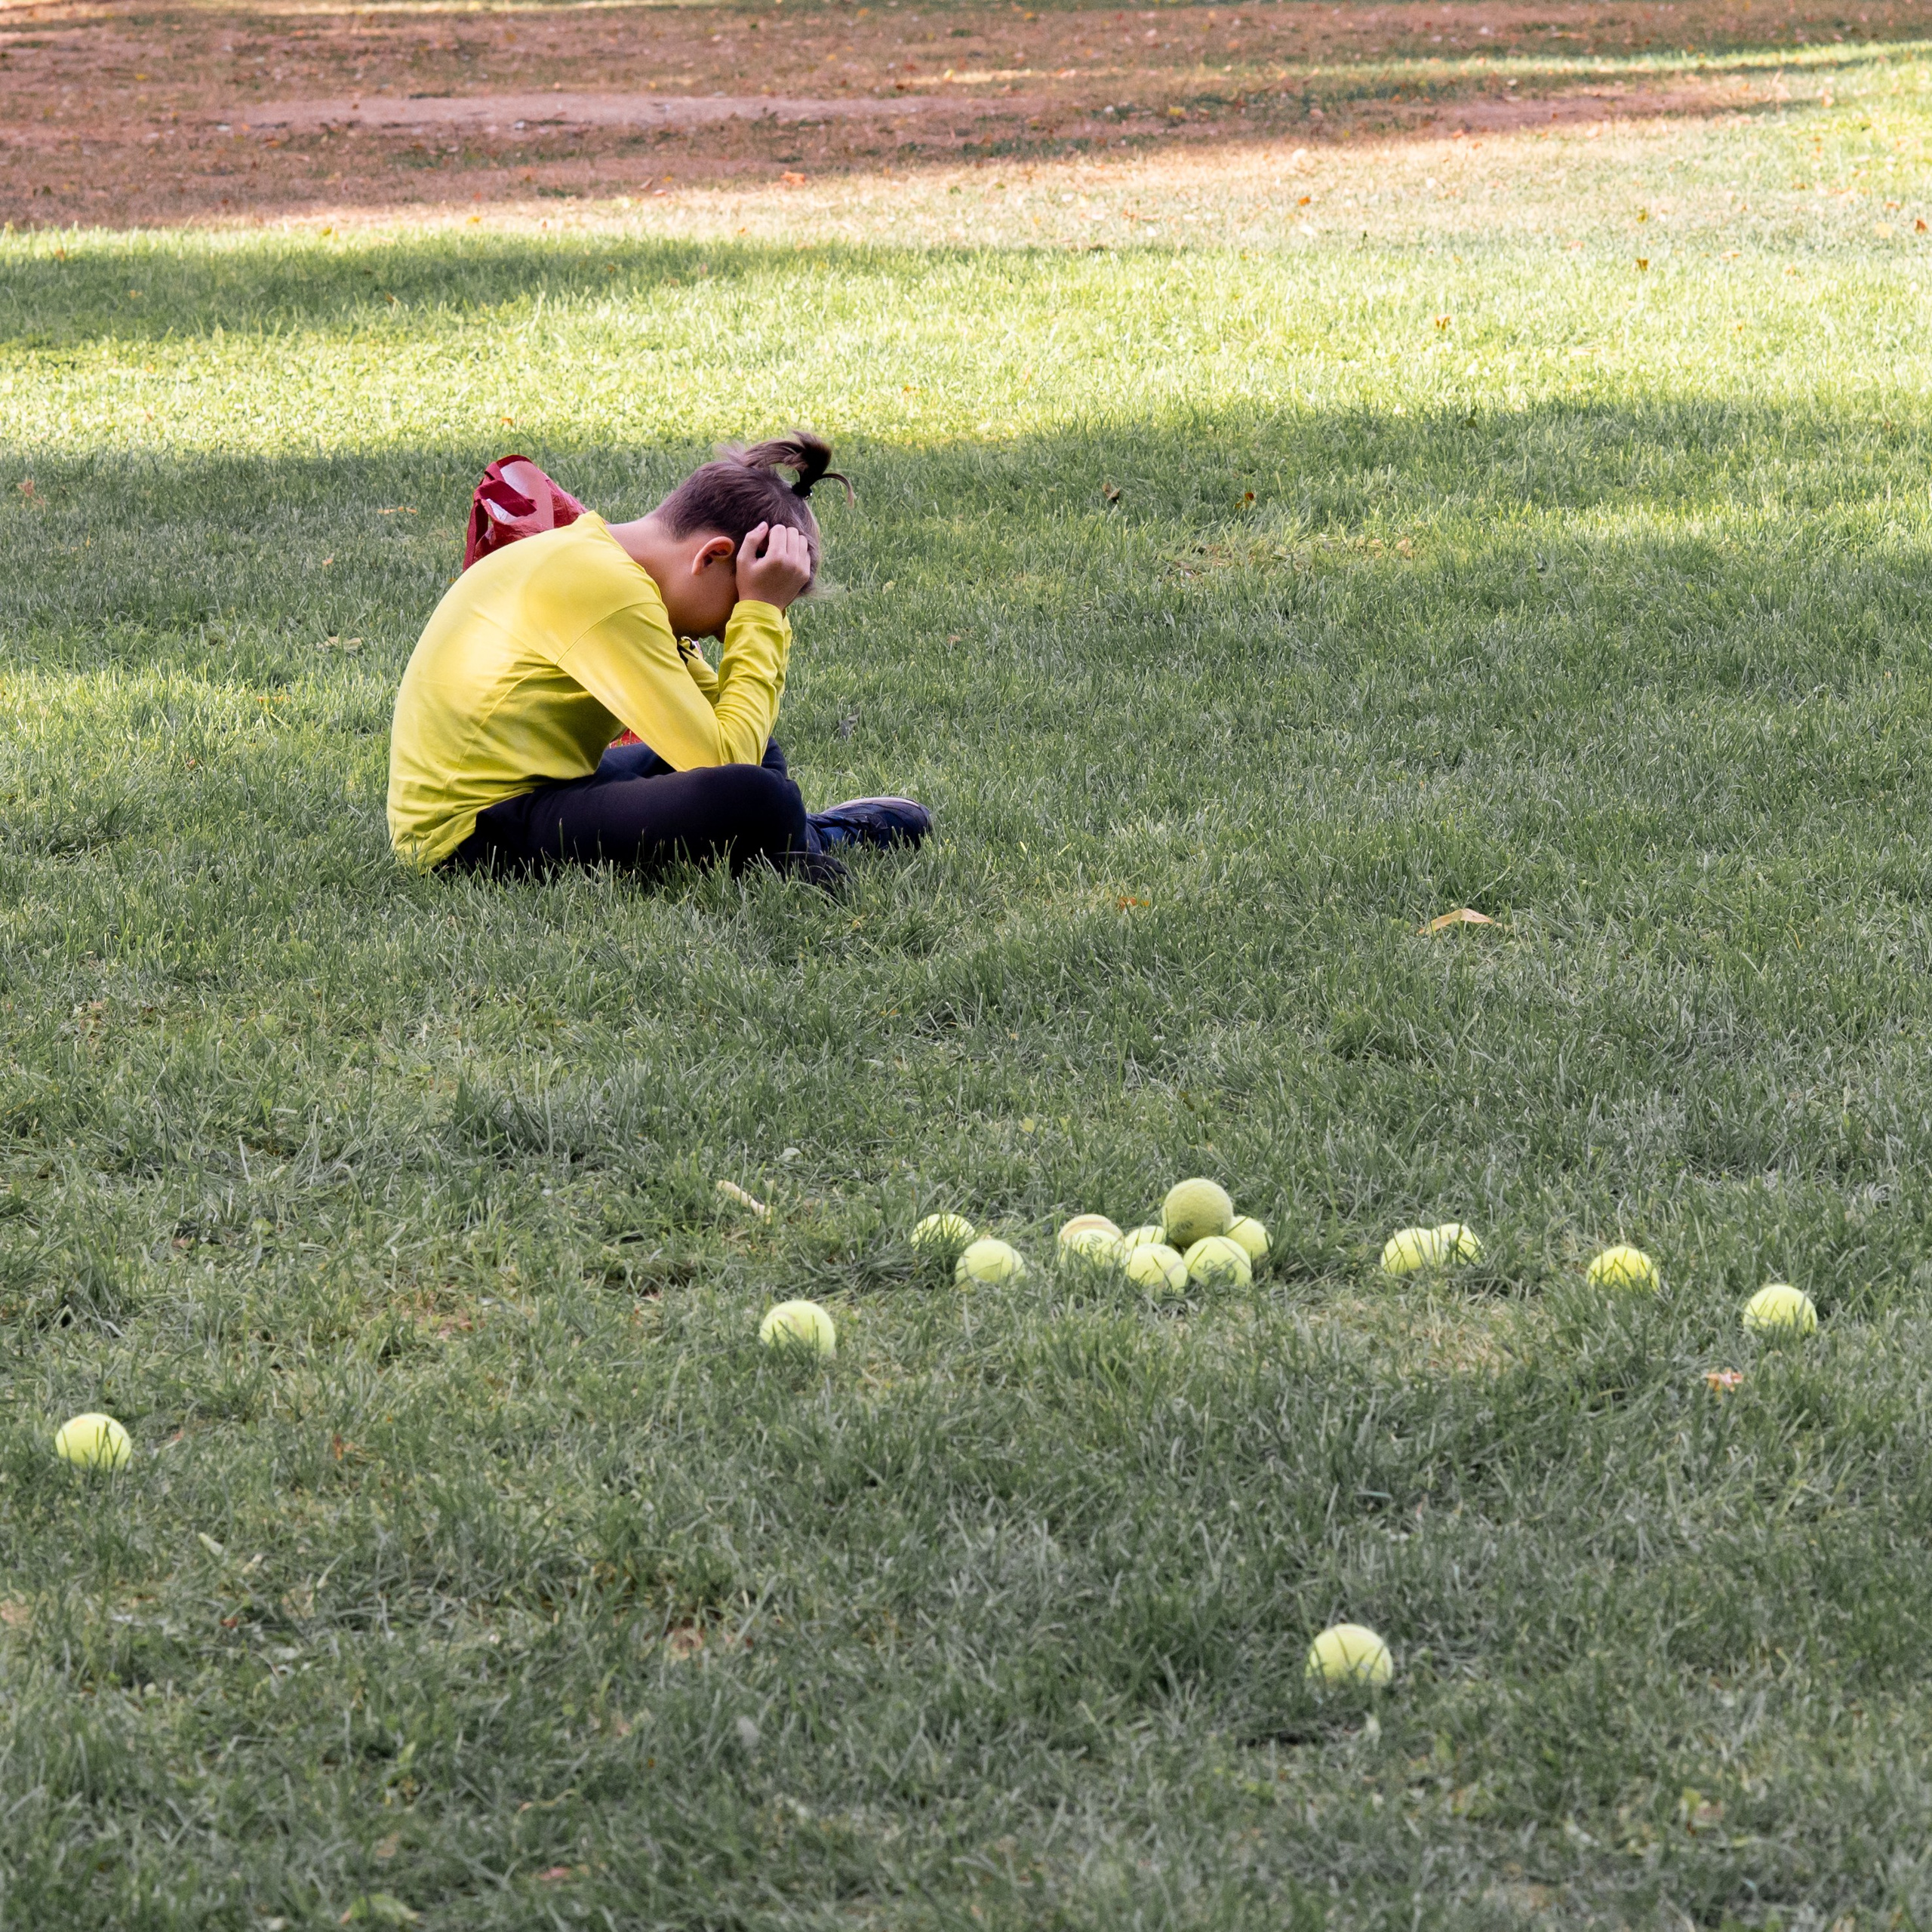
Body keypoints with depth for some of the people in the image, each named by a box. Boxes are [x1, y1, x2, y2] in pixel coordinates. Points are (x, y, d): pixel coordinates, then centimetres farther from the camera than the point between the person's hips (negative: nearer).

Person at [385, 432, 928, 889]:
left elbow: (713, 717, 11)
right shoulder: (612, 590, -20)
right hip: (479, 836, -12)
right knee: (754, 799, -25)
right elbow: (721, 755, -23)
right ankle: (802, 849, 4)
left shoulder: (589, 550, 12)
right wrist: (761, 617, -15)